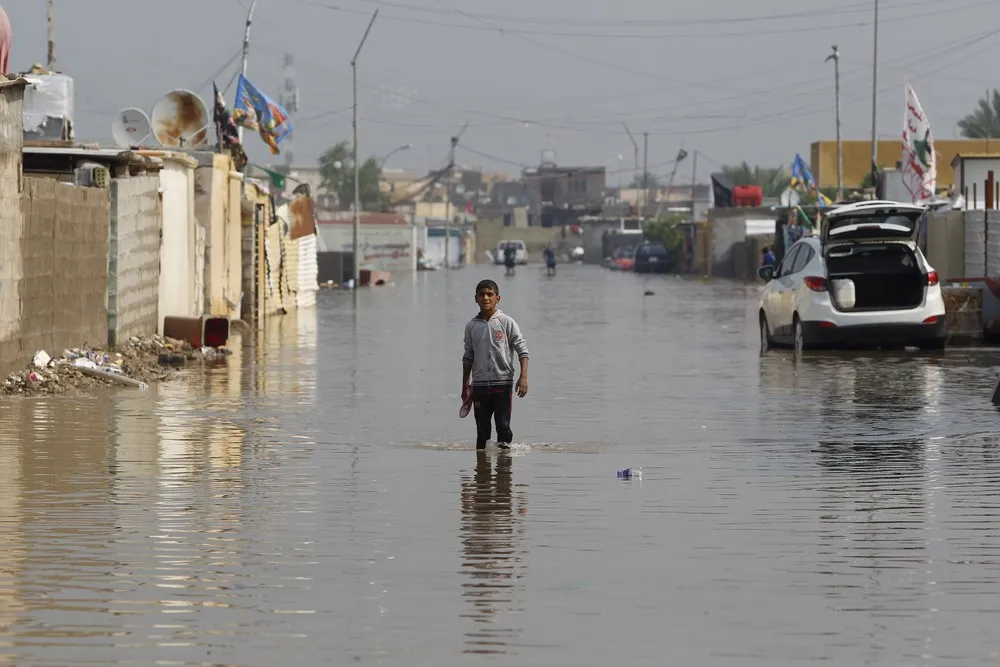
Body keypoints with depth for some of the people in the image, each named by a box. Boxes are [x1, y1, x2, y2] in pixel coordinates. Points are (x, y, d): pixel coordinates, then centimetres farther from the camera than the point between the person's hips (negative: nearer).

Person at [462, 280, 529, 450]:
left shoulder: (506, 322, -3)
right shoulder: (472, 326, 7)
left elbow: (522, 350, -4)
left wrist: (523, 377, -14)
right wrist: (465, 386, 15)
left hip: (503, 384, -3)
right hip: (479, 385, 3)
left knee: (503, 425, -7)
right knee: (482, 429, 6)